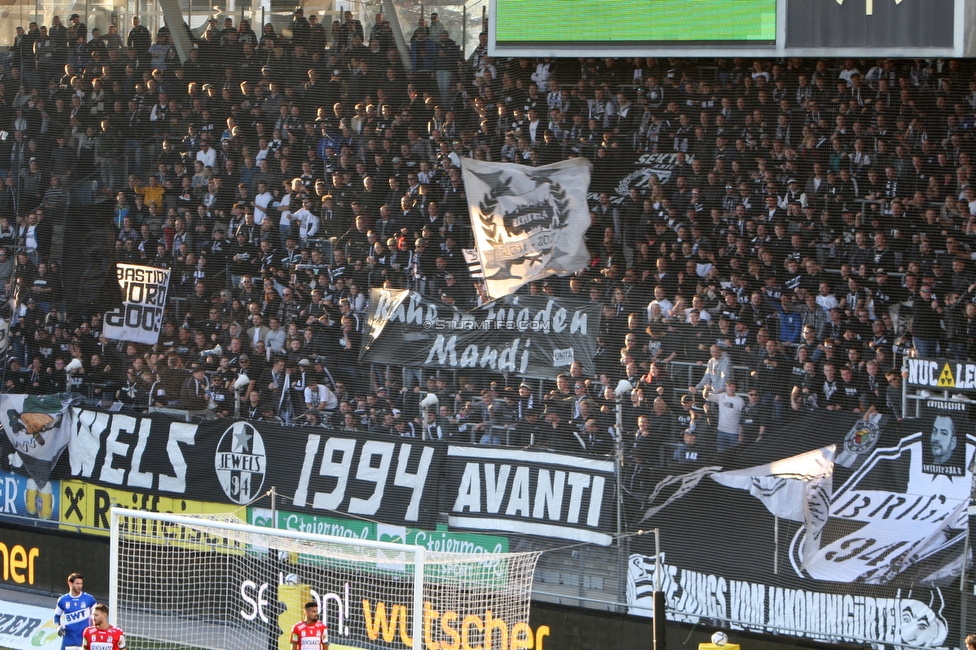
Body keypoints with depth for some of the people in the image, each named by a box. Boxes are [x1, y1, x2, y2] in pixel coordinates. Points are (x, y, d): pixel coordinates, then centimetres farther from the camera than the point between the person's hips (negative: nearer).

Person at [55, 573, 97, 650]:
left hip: (84, 638, -1)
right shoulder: (63, 600, 2)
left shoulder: (89, 599, -2)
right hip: (68, 638, 1)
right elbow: (57, 616, 16)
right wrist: (58, 626, -3)